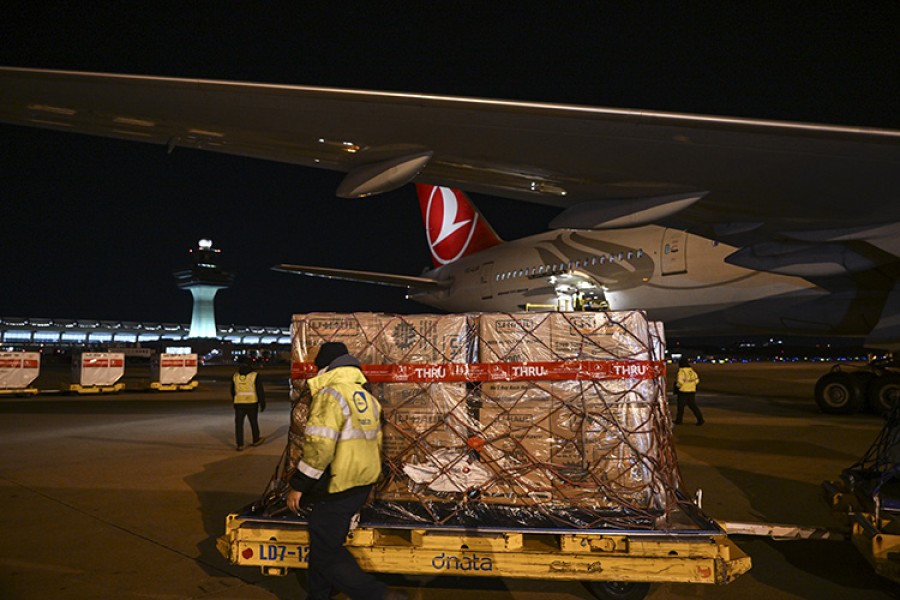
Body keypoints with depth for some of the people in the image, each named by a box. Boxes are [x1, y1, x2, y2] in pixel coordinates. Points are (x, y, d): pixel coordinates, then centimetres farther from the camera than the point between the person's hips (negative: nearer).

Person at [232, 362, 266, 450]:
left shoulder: (235, 376, 6)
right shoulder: (254, 376, -5)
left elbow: (233, 391, 17)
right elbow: (260, 391, -7)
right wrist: (262, 404, -2)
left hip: (239, 403, 2)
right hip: (252, 403, -1)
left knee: (239, 424, 4)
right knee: (254, 422, 14)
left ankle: (239, 445, -1)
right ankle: (256, 440, 28)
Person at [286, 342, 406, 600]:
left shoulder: (330, 395, -17)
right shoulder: (367, 397, 11)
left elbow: (319, 447, -24)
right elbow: (375, 443, 18)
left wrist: (298, 485, -14)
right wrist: (368, 483, 27)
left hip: (337, 490, -9)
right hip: (361, 486, 9)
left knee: (326, 554, 1)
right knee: (323, 543, 21)